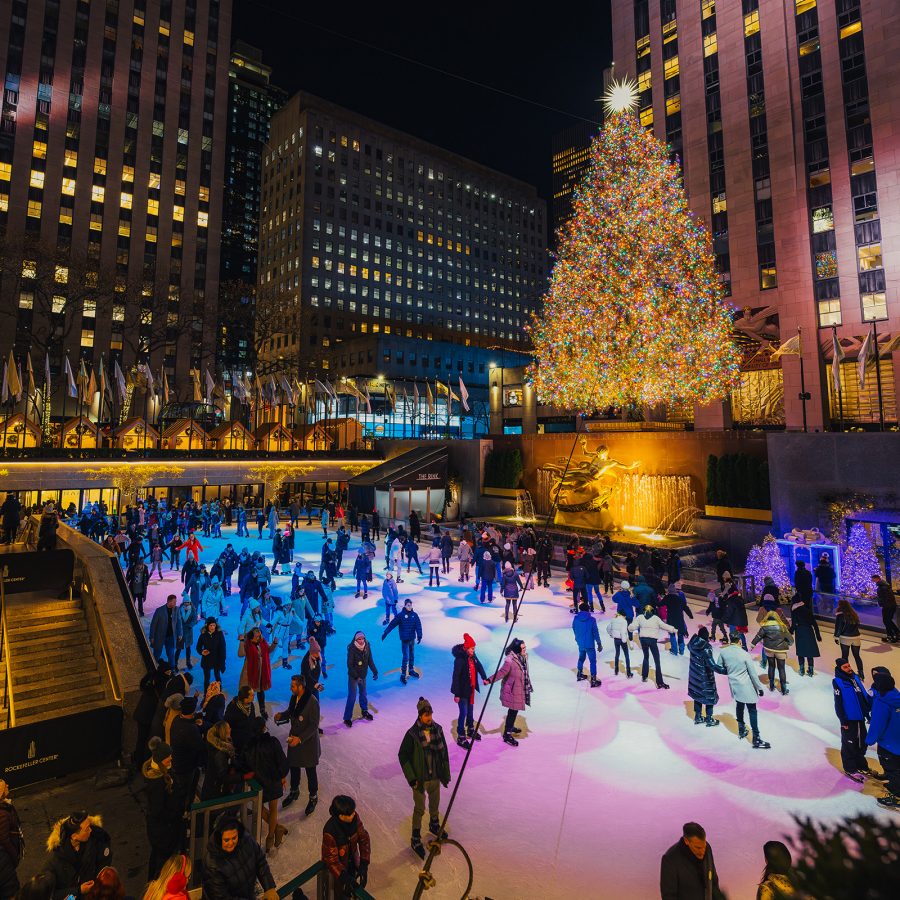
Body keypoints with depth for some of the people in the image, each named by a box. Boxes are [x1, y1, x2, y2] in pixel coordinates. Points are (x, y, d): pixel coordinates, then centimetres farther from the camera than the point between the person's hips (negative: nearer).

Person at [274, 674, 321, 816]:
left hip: (308, 741, -6)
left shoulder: (312, 701, -28)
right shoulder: (294, 697, -7)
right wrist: (281, 715, -10)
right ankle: (294, 791, 49)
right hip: (294, 738, 7)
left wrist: (300, 739, -28)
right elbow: (290, 712, 10)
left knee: (310, 771, 11)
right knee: (293, 766, 23)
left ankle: (313, 798, 33)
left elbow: (314, 725, -24)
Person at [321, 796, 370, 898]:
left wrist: (364, 864, -23)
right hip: (339, 865, -4)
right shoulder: (330, 831, -38)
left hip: (353, 861, 4)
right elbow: (331, 858, -26)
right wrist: (344, 877, -29)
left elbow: (364, 838, -17)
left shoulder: (354, 818, -26)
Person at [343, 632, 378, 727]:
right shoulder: (352, 649, -23)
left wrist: (375, 672, -6)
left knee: (363, 694, 19)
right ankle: (347, 718, 10)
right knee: (352, 697, -2)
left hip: (363, 675, 5)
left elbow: (370, 661, 0)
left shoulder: (367, 647, -9)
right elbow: (349, 665, -21)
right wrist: (356, 677, -25)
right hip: (353, 676, -5)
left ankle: (364, 711, 38)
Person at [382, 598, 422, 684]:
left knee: (412, 656, 17)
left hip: (412, 639, 4)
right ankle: (403, 675, 6)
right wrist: (385, 633, -17)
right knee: (406, 657, -5)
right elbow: (392, 624, -14)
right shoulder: (401, 615, -13)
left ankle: (411, 670, 35)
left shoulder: (415, 615, -4)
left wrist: (419, 636, -19)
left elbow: (418, 626, -8)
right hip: (404, 640, -4)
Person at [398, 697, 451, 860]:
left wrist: (446, 773, 6)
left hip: (435, 776, 4)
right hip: (420, 779, -4)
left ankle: (434, 825, 51)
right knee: (419, 809, 10)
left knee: (435, 804, 24)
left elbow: (444, 752, 1)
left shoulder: (437, 729, -10)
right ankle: (415, 839, 31)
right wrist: (411, 778, -14)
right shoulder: (412, 734, -23)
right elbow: (402, 755, -14)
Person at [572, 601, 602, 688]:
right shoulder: (592, 620, -16)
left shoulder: (575, 619, -6)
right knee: (592, 661, 5)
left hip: (580, 644, 4)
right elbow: (595, 632, -12)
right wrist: (599, 644, -1)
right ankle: (593, 680, 5)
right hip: (589, 644, -4)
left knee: (581, 658, 24)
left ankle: (580, 675, 39)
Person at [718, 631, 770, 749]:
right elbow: (753, 674, -13)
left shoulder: (723, 652, -8)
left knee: (739, 706, 24)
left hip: (734, 685, 5)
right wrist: (760, 687, 0)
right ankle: (756, 739, 5)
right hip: (746, 687, -5)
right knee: (752, 711, 4)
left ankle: (741, 730, 37)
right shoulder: (745, 654, -20)